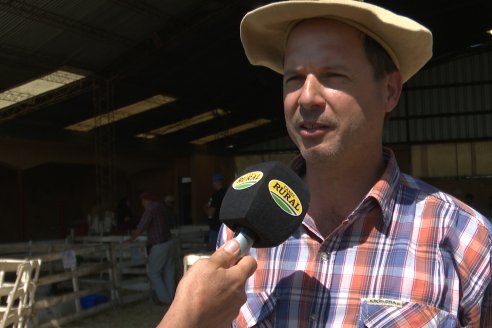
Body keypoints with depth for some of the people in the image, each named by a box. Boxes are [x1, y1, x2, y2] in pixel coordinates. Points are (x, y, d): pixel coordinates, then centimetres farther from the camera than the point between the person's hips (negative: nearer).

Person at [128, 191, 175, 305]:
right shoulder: (161, 207, 11)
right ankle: (170, 297, 18)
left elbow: (141, 227, -18)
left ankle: (164, 298, 1)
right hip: (168, 242, 8)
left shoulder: (150, 210, -14)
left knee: (153, 272, 1)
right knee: (168, 272, 13)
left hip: (158, 246, -8)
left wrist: (130, 239, -6)